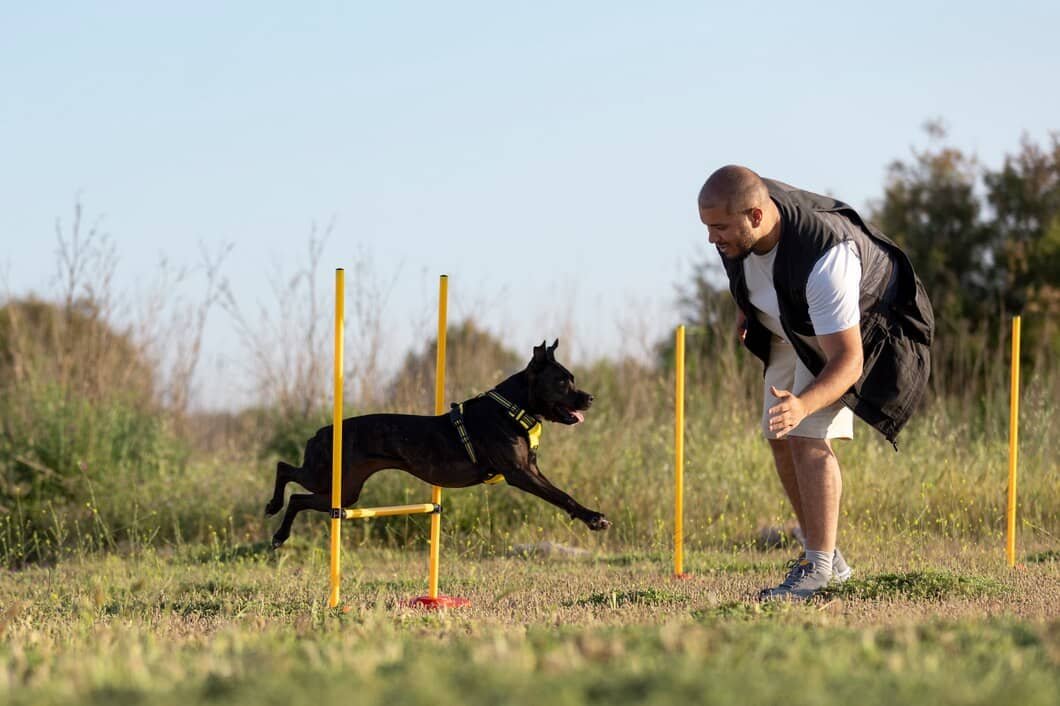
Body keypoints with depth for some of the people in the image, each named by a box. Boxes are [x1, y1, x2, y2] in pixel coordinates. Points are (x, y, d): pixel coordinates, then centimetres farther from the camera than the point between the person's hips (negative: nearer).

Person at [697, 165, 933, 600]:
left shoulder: (824, 259, -45)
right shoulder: (739, 212, -25)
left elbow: (848, 362, -44)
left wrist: (802, 405, -60)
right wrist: (744, 308, 11)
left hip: (856, 328, -7)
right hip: (791, 330, 7)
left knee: (809, 437, -21)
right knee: (781, 442, 6)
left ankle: (819, 567, -15)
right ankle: (826, 558, 18)